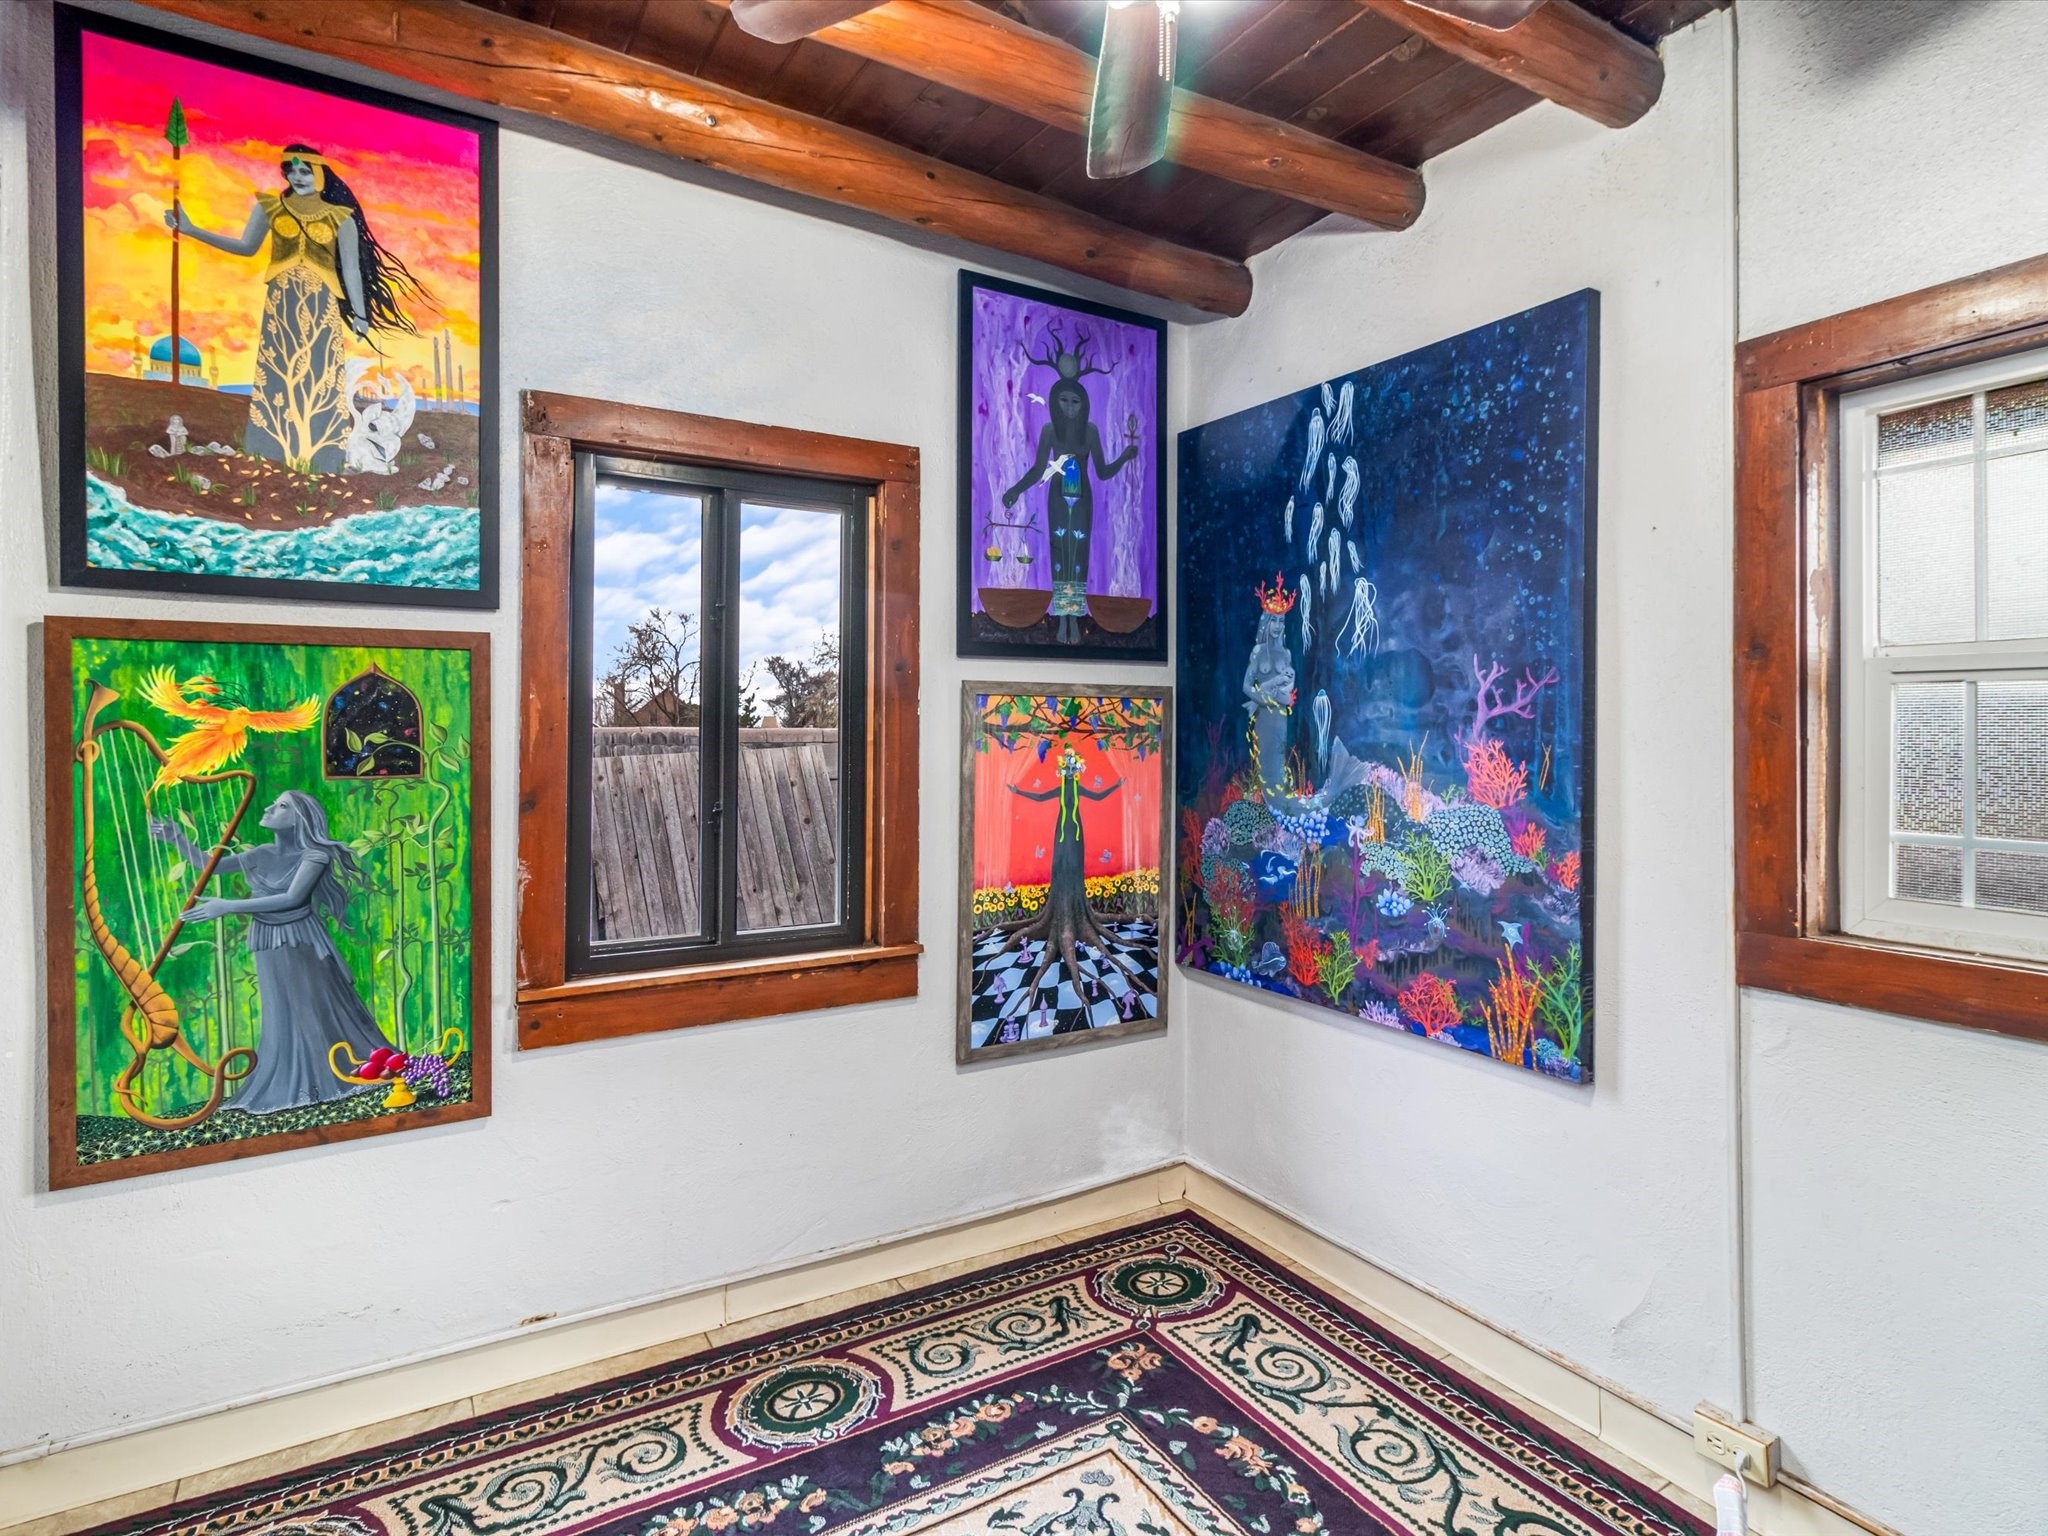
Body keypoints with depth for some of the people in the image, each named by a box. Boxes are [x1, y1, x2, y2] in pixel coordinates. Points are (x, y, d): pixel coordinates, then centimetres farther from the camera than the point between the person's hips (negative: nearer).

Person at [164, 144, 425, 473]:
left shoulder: (340, 217, 2)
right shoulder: (270, 208, 8)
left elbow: (351, 268, 2)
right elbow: (246, 247, 14)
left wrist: (361, 314, -3)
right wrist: (191, 230, 9)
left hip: (321, 307, -2)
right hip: (282, 304, 2)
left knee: (319, 377, -3)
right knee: (278, 374, 1)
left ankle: (316, 453, 1)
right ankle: (279, 452, 4)